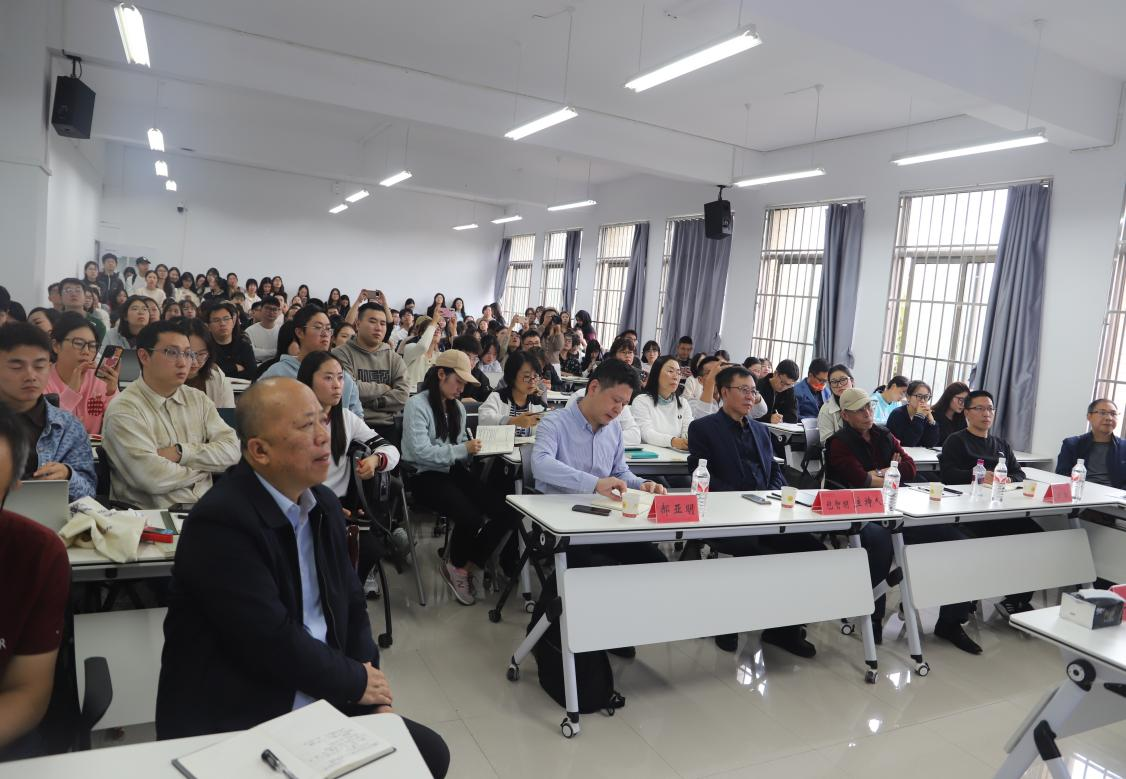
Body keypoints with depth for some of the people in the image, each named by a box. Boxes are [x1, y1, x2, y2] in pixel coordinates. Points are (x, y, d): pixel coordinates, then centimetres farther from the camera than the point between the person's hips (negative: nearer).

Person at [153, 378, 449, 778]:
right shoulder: (221, 521, -21)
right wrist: (357, 683, -10)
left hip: (323, 701, 7)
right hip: (235, 724, -7)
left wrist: (374, 695, -3)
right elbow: (273, 642, -24)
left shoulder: (323, 503, 5)